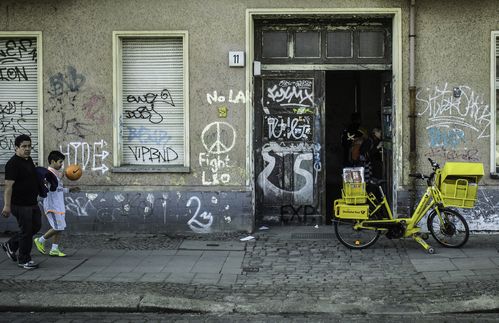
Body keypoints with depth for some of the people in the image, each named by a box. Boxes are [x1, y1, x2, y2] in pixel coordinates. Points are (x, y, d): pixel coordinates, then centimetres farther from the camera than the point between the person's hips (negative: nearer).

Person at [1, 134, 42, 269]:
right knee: (26, 231, -2)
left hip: (32, 203, 9)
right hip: (21, 205, -9)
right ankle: (24, 260, 13)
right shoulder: (13, 163, -16)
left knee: (36, 226, 16)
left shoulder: (29, 160, 11)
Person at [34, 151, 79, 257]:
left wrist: (69, 190, 21)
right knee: (57, 227, -9)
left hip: (59, 206, 10)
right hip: (52, 206, -10)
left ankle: (54, 249, 11)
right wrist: (59, 178, -27)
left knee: (60, 228, 7)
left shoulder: (56, 173, 16)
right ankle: (40, 241, 8)